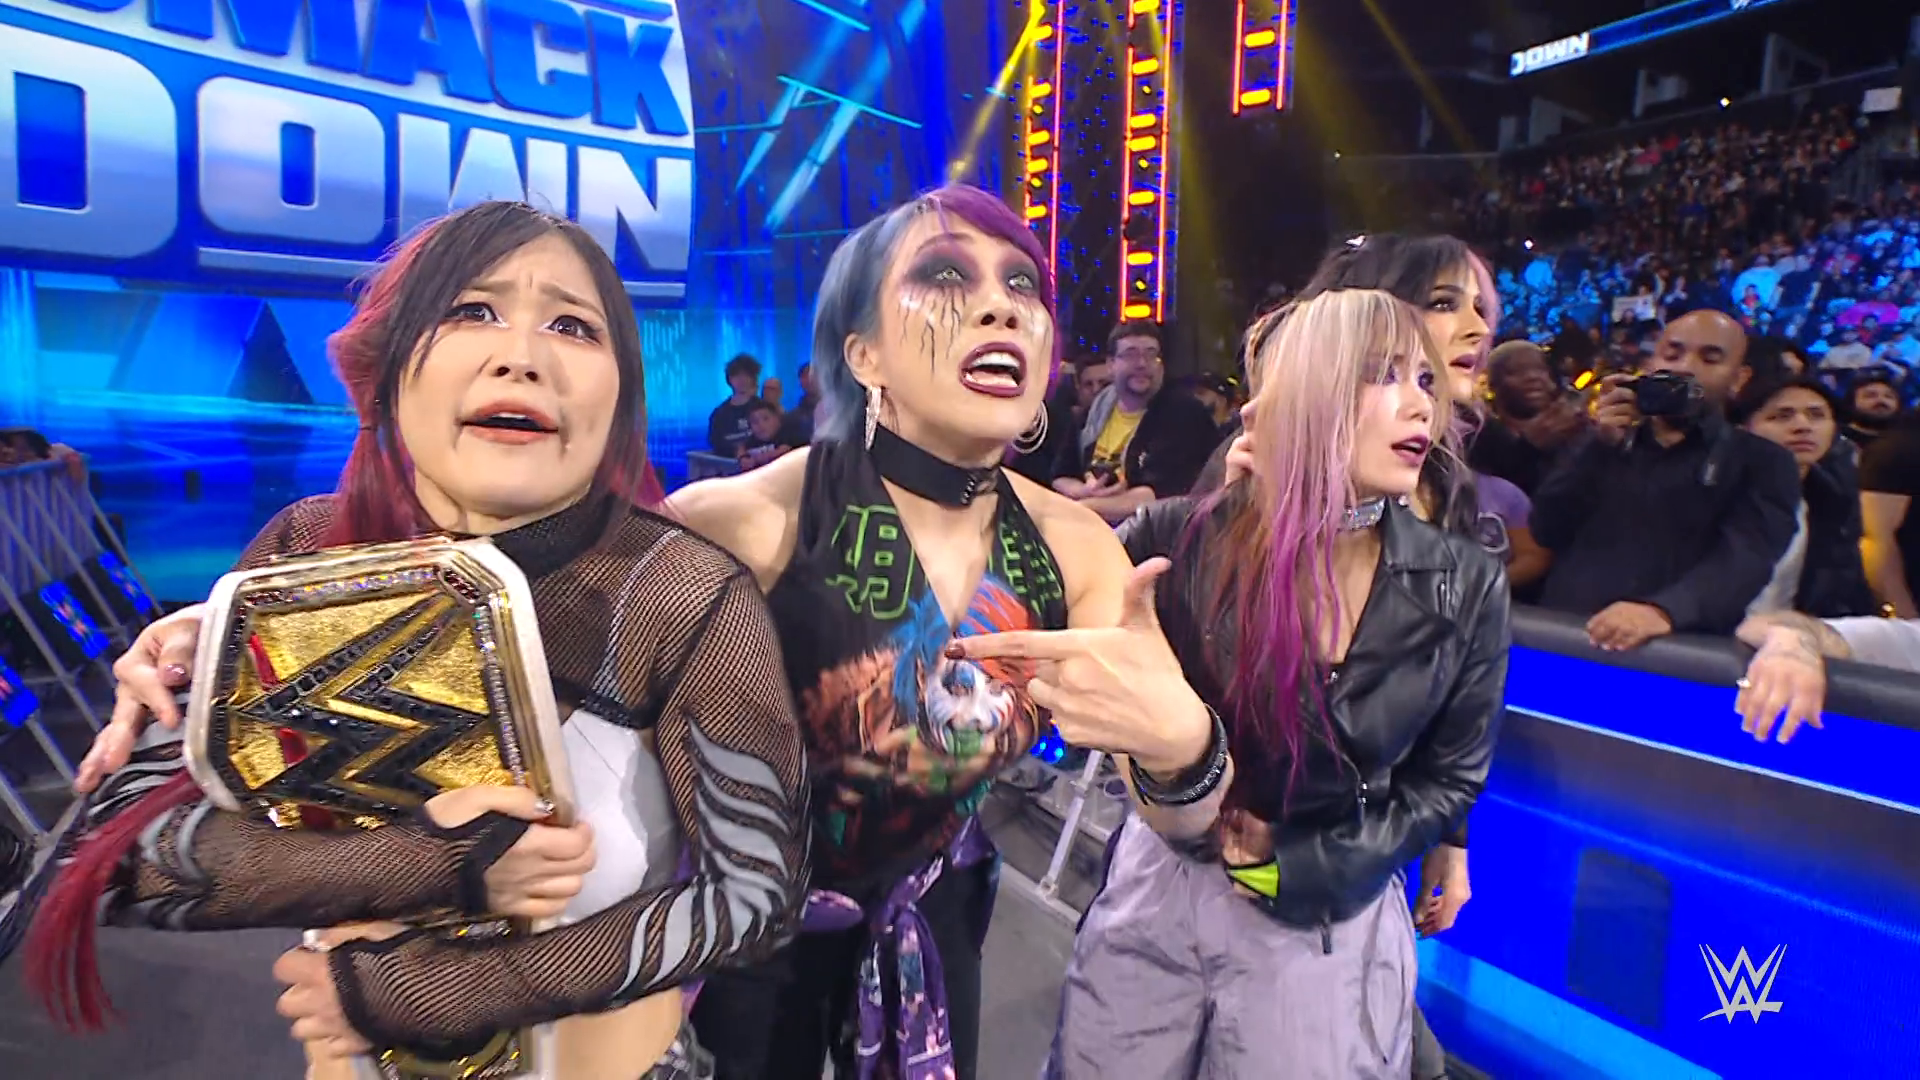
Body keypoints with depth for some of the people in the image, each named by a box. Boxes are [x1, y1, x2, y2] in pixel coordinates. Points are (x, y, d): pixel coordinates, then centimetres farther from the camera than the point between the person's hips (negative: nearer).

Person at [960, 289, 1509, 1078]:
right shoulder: (1178, 539, -15)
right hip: (1159, 889, 0)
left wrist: (1294, 866, -8)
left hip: (1331, 920, 1)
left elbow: (1448, 780, -1)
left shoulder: (1468, 587, -8)